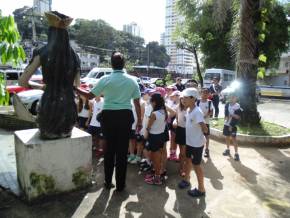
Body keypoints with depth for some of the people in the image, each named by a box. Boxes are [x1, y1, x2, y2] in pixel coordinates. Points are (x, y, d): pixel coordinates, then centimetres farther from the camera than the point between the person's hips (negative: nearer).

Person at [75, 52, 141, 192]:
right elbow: (137, 103, 2)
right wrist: (139, 121, 10)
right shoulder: (132, 80, 1)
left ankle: (108, 182, 26)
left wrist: (75, 89, 14)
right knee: (122, 150, 8)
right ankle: (120, 185, 19)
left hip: (108, 116, 0)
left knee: (109, 149, 14)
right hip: (125, 116, 1)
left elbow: (90, 95, -1)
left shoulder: (105, 79, -5)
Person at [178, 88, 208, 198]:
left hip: (197, 143, -8)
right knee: (188, 160, 22)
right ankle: (186, 179, 44)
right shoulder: (189, 110, 1)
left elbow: (205, 129, -32)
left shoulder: (197, 112, -27)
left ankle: (201, 189, 21)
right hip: (189, 141, 8)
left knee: (196, 165, 4)